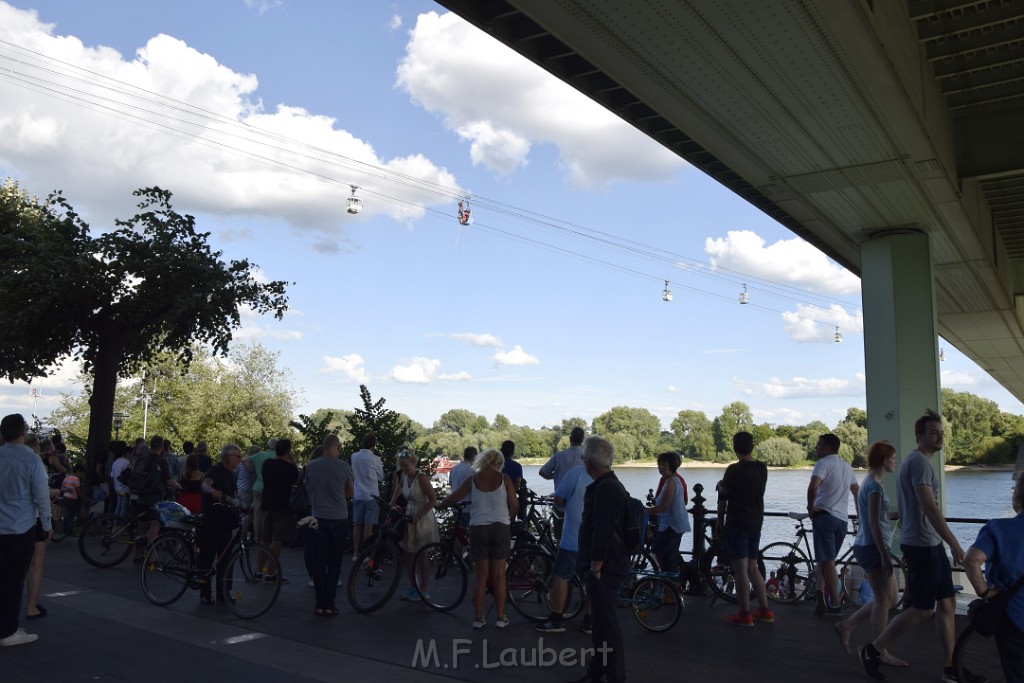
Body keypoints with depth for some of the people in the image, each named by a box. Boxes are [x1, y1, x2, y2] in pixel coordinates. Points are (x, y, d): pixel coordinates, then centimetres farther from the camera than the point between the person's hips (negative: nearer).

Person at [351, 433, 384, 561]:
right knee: (368, 526, 1)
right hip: (372, 496, -4)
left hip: (357, 496, 4)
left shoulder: (354, 456, 0)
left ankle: (355, 554, 17)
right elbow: (381, 478, 1)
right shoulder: (375, 459, -12)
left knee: (357, 525, 11)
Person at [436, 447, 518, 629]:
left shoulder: (473, 480, 1)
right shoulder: (504, 479, -1)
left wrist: (438, 505, 28)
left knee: (480, 574, 8)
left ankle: (478, 617, 12)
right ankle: (501, 617, 13)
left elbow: (452, 498, 9)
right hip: (500, 528, -1)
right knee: (499, 574, 7)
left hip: (478, 528, 1)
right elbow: (515, 506, -2)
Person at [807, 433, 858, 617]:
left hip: (825, 515, -7)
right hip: (842, 519, 7)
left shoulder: (824, 463, -7)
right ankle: (823, 592, 2)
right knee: (826, 560, 15)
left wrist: (810, 507, -13)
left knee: (827, 561, -4)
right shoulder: (847, 466, 18)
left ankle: (835, 604, -7)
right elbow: (857, 492, 27)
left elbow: (813, 486, -25)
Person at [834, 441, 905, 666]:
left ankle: (846, 625, 20)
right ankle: (881, 653, 8)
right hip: (872, 548, -10)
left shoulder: (870, 482, 14)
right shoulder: (874, 485, -17)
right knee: (883, 600, -1)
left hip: (868, 547, 10)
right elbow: (874, 524, -20)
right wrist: (885, 556, -20)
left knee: (890, 599, 14)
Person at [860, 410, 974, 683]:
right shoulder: (919, 461, -16)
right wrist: (954, 544, -23)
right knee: (922, 610, -2)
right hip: (922, 545, -10)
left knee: (947, 604, 11)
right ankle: (873, 650, 8)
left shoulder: (913, 461, 16)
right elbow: (929, 507, -23)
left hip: (931, 545, 10)